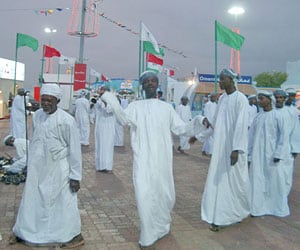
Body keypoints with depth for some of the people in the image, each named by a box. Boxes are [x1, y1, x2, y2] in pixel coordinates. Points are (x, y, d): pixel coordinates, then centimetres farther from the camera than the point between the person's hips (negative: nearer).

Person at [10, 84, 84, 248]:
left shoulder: (66, 120, -16)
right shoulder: (37, 116, 1)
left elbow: (74, 149, -13)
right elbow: (33, 141, 13)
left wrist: (75, 176, -12)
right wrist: (30, 163, 17)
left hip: (58, 170, -5)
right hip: (37, 169, 5)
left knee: (64, 202, 6)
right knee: (31, 200, 18)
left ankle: (75, 236, 25)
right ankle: (22, 232, 39)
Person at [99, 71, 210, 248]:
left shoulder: (167, 107, 10)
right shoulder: (135, 106, 5)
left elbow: (181, 128, 6)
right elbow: (124, 119, -14)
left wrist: (200, 123, -7)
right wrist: (111, 100, -24)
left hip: (162, 159, 2)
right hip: (143, 159, -2)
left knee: (165, 194, 11)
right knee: (144, 195, -7)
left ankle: (162, 225, 41)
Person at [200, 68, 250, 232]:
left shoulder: (240, 99, -13)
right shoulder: (222, 98, 9)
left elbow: (241, 125, -20)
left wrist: (236, 149, -25)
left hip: (233, 147, -7)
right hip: (220, 146, 7)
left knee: (235, 179, 6)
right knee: (218, 180, 7)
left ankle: (239, 211, 29)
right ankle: (218, 218, 15)